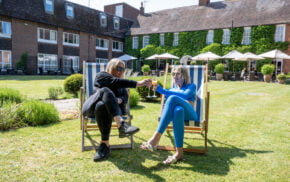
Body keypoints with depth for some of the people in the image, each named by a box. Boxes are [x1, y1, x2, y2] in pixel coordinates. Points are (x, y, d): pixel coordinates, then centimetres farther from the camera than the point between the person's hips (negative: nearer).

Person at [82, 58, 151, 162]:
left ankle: (105, 145, -44)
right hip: (92, 107, -3)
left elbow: (125, 97, 9)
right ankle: (121, 125, -54)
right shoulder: (101, 75, 2)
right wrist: (138, 83, -25)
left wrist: (120, 100, -18)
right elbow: (116, 82, -17)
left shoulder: (121, 83, 22)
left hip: (107, 108, 3)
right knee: (105, 90, -35)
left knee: (101, 106, -37)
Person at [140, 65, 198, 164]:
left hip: (189, 114, -2)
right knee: (178, 110, -38)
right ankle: (179, 152, -47)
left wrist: (163, 91, -16)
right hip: (177, 112, 3)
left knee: (172, 98, -35)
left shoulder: (191, 86, 22)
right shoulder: (172, 90, 35)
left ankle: (155, 139, -44)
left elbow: (185, 95, -5)